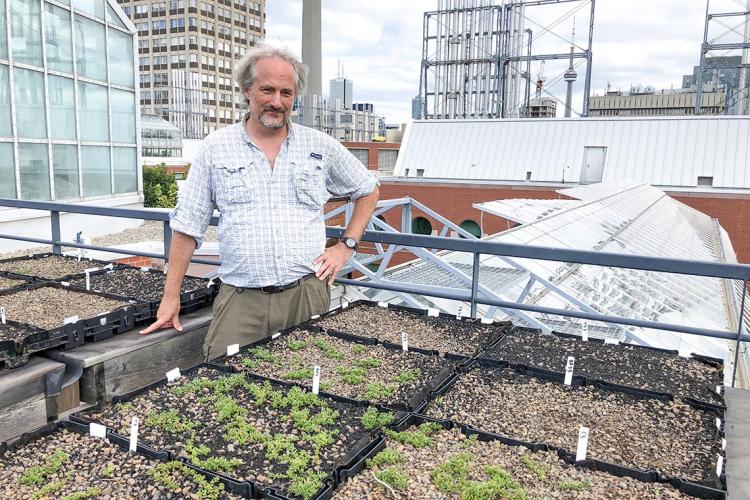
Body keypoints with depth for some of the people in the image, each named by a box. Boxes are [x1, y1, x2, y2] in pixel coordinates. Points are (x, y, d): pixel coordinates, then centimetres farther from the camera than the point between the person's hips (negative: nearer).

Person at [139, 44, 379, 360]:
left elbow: (368, 190, 19)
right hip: (240, 299, -1)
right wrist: (171, 298, 4)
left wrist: (347, 245, 7)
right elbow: (187, 226, 5)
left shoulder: (321, 147, 6)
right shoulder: (214, 148, 4)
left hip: (307, 295, 1)